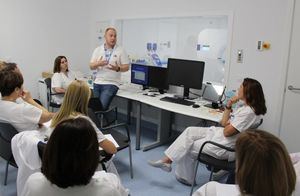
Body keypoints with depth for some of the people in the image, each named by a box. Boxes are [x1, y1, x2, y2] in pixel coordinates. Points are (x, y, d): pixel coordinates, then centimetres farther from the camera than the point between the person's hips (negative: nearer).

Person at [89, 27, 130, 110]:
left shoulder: (121, 51, -2)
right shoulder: (98, 50, 9)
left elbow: (126, 67, -2)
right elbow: (91, 66, 7)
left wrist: (117, 69, -23)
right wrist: (98, 64, -15)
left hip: (111, 84, -4)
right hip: (97, 82, 4)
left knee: (101, 107, -16)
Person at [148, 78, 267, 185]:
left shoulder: (249, 112, -24)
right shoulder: (244, 106, 7)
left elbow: (227, 131, -22)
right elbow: (224, 123, 7)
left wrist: (227, 123, -1)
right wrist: (228, 106, -3)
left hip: (225, 146, -9)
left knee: (188, 148, 1)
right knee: (190, 131, -2)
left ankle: (185, 178, 23)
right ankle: (167, 160, -1)